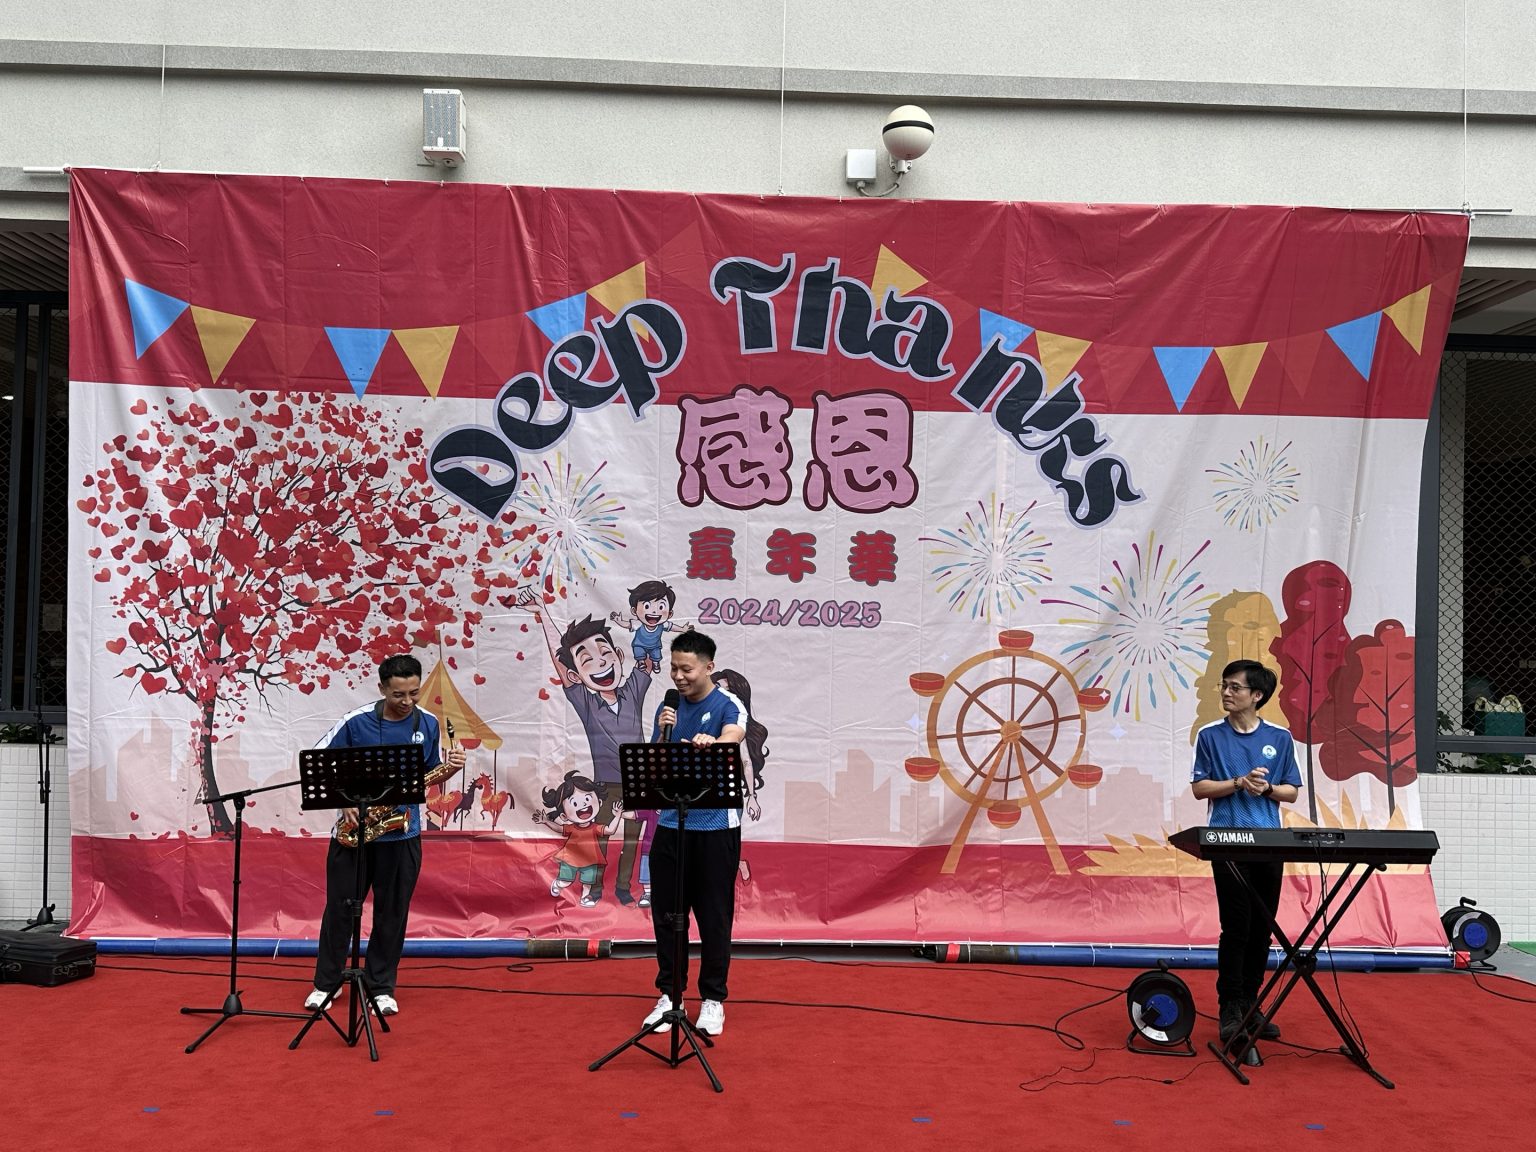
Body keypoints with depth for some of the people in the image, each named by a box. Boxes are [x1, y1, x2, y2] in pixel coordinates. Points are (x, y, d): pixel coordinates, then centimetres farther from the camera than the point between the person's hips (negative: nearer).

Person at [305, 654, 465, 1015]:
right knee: (340, 907, 8)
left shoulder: (428, 724, 1)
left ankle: (381, 986, 21)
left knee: (392, 912, 8)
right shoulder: (356, 721, -9)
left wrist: (449, 768, -10)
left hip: (402, 833, 2)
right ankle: (326, 982, 24)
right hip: (353, 828, -2)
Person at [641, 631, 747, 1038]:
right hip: (670, 825, 4)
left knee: (714, 917, 3)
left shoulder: (729, 706, -5)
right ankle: (669, 995, 22)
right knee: (666, 915, 9)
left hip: (717, 827, -4)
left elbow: (733, 738, -27)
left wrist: (710, 743, -49)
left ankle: (713, 999, 16)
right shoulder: (668, 708, 9)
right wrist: (664, 734, -11)